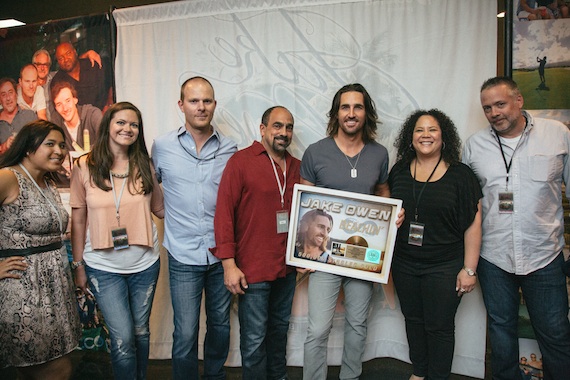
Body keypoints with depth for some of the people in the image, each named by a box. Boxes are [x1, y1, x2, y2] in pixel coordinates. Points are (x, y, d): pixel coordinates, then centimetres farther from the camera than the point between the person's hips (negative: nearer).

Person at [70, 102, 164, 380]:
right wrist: (78, 266, 2)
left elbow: (159, 209, 7)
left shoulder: (144, 166, 2)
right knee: (123, 338, -3)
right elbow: (78, 220, 1)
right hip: (103, 267, -2)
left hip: (145, 264, 2)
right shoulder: (84, 167, -3)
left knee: (140, 332, 15)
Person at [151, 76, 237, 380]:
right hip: (184, 255, -2)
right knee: (185, 333, 2)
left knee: (220, 323, 17)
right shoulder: (162, 146, -1)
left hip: (222, 253, 2)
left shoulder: (229, 150, 1)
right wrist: (176, 217, 8)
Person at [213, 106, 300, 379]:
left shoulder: (297, 167, 7)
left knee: (280, 328, 22)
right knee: (254, 339, 5)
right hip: (253, 269, -5)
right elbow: (224, 213, -12)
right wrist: (229, 264, -15)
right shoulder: (240, 161, -9)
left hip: (287, 267, 6)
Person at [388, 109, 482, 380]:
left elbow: (473, 223, -7)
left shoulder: (460, 174, -7)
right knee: (413, 319, 18)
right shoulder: (398, 172, 3)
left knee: (439, 326, 8)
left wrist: (469, 269, -10)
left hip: (444, 267, -3)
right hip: (404, 264, 4)